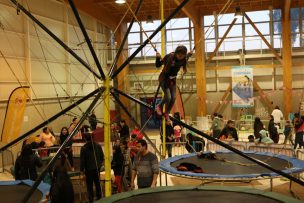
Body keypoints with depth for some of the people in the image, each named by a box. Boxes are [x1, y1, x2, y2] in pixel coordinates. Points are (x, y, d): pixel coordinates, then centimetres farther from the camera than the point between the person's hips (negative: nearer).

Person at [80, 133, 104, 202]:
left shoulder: (84, 148, -15)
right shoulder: (98, 146, -1)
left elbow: (82, 160, -11)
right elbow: (102, 156, 7)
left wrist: (82, 169, -2)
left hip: (89, 169, -5)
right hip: (97, 168, 5)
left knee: (89, 185, 4)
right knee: (97, 183, 17)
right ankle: (99, 197, 25)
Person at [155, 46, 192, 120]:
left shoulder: (183, 59, -12)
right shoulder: (169, 57, -26)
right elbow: (158, 65, -17)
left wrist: (189, 55, 4)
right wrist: (158, 58, -35)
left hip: (173, 79, 5)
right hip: (164, 78, -5)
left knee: (173, 98, 1)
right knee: (168, 97, -14)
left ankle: (167, 113, 22)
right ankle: (159, 107, 17)